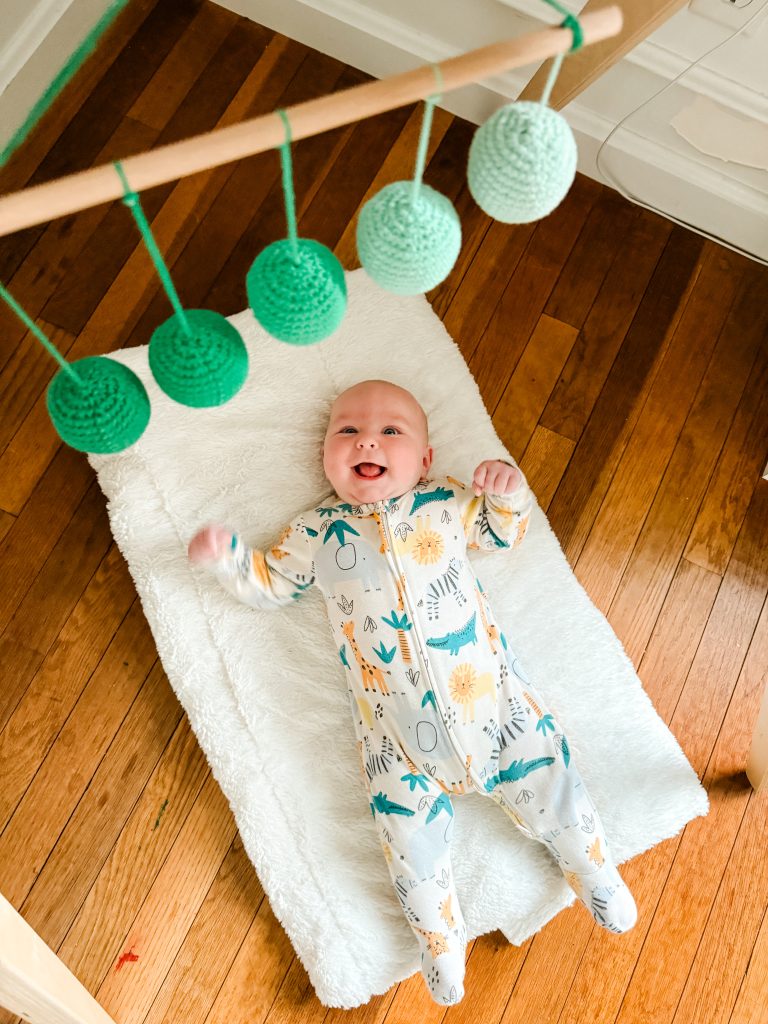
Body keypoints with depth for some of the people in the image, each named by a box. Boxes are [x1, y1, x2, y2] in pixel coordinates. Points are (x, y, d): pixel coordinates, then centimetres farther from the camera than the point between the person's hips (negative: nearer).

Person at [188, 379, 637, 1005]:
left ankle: (594, 869, 31)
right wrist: (225, 556, 0)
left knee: (547, 778, 1)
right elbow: (270, 585, 16)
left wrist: (508, 494, -3)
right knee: (410, 833, -4)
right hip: (397, 730, 0)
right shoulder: (315, 533, 8)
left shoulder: (445, 503, 9)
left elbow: (502, 533, 18)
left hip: (487, 689, 1)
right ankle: (441, 940, 23)